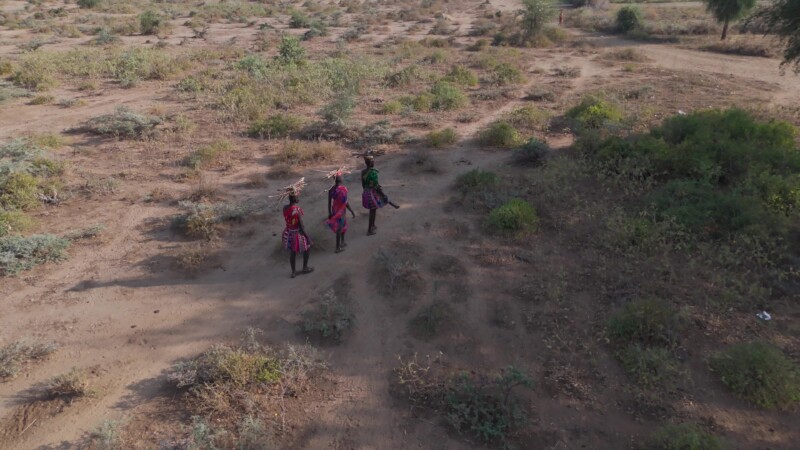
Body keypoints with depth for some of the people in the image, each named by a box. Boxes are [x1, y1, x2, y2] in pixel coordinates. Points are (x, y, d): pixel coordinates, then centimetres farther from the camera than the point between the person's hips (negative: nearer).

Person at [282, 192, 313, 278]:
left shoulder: (285, 208, -10)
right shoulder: (298, 210, -29)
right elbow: (301, 226, -26)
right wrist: (308, 237, -17)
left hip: (289, 233, 6)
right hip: (298, 233, -6)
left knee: (293, 252, 23)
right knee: (307, 247, 22)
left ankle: (293, 272, 36)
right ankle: (305, 268, 35)